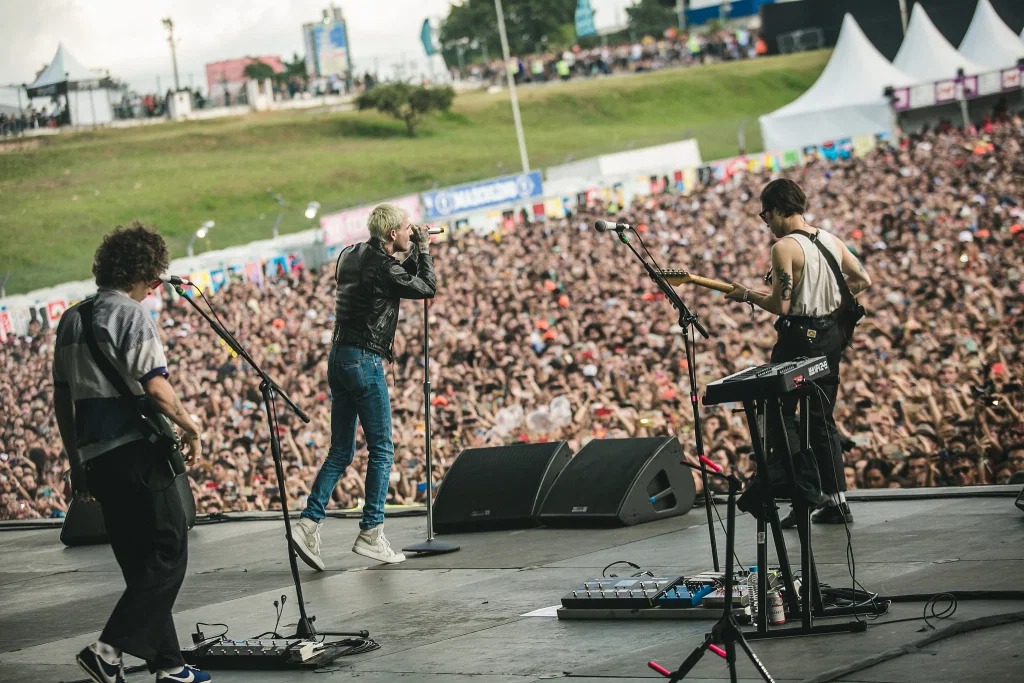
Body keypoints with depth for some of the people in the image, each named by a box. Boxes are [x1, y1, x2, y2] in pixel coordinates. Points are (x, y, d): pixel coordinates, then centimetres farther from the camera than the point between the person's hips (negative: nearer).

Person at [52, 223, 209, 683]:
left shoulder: (72, 319, 14)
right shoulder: (131, 315, -10)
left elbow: (62, 400, 17)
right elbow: (155, 388, -18)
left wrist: (76, 463, 22)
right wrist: (190, 427, -3)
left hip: (95, 458, 8)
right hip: (137, 451, -8)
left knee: (140, 565, 13)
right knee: (169, 555, -2)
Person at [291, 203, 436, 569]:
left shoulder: (352, 255, 12)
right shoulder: (382, 266, -14)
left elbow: (401, 278, 24)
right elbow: (428, 289, -2)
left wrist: (417, 254, 17)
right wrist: (424, 250, 8)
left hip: (339, 359, 9)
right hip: (364, 361, -9)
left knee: (341, 451, 11)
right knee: (381, 451, 1)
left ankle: (309, 523, 1)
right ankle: (370, 534, 1)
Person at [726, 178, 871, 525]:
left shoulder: (785, 247, -16)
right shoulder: (831, 240, 7)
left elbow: (780, 305, -19)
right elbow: (863, 280, 13)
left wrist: (747, 295, -4)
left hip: (798, 337, -8)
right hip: (830, 335, 8)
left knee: (781, 415, 2)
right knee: (822, 419, 14)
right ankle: (837, 501, 12)